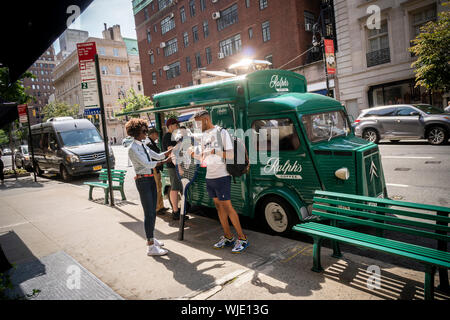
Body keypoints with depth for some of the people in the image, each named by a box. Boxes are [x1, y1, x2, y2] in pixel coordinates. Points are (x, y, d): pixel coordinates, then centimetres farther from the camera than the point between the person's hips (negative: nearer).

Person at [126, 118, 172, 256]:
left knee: (153, 211, 14)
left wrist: (171, 151, 6)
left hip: (151, 179, 9)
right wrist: (164, 162, -23)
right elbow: (145, 164, -20)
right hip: (143, 180, -9)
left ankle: (151, 238, 28)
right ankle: (151, 246, -3)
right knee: (149, 213, -8)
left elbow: (157, 156, 17)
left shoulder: (143, 145, 15)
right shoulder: (132, 148, -12)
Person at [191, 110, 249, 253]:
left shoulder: (221, 132, -7)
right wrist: (195, 154, 1)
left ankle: (242, 239, 5)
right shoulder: (204, 136, 16)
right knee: (219, 207, 10)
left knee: (227, 206, -6)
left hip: (221, 176, -8)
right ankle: (228, 237, 21)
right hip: (209, 177, 8)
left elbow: (231, 154, -15)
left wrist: (214, 151, -21)